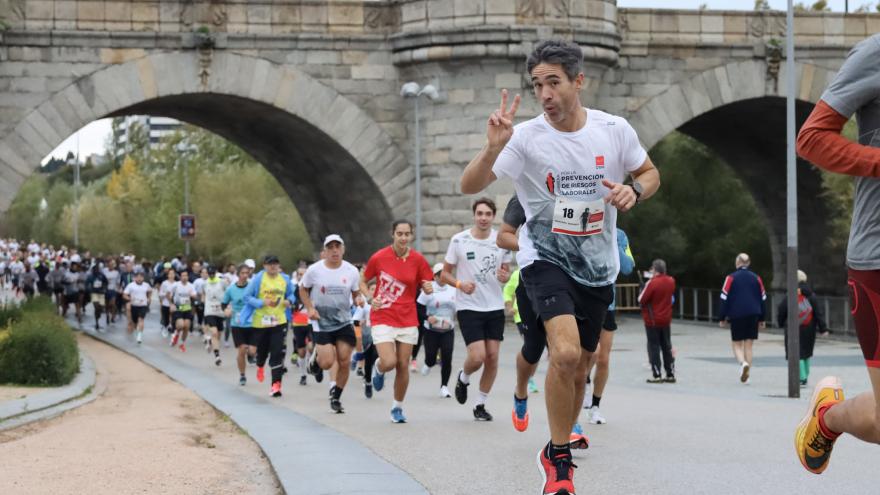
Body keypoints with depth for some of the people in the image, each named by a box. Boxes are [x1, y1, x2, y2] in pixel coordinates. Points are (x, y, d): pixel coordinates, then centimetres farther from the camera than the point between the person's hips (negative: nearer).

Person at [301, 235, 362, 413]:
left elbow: (356, 293, 11)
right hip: (322, 323, -2)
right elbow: (303, 289, 8)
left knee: (344, 362, -3)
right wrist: (310, 308, -7)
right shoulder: (314, 270, -7)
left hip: (344, 323, 2)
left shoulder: (352, 271, -3)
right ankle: (316, 358, 24)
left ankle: (336, 397, 18)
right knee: (327, 362, -14)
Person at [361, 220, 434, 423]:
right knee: (389, 362, -16)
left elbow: (425, 285, 8)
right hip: (382, 318, -2)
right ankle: (378, 369, 22)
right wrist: (371, 298, -10)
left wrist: (428, 288, -16)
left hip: (407, 320, 2)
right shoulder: (379, 257, -6)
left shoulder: (417, 259, -3)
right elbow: (363, 282, 8)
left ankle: (398, 407, 21)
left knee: (403, 365, 3)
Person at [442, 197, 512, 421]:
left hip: (495, 307, 3)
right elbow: (444, 274, 2)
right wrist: (460, 284, -18)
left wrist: (505, 277, -11)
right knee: (477, 357, -14)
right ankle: (463, 378, 21)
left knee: (492, 357, 1)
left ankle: (480, 404, 16)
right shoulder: (459, 240, -6)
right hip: (468, 308, -3)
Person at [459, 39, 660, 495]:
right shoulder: (526, 137, -14)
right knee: (565, 354, -25)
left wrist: (634, 191, -13)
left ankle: (557, 453, 37)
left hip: (597, 267, 4)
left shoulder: (614, 130, -6)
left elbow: (650, 174, 10)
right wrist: (493, 149, -38)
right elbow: (469, 186, -19)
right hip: (546, 259, -4)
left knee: (578, 368, 13)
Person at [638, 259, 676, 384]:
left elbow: (641, 300, -16)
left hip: (652, 320, -6)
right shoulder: (671, 281, 0)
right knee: (667, 347, 12)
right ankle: (670, 374, 14)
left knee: (654, 347, 1)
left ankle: (656, 375, 0)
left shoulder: (652, 283, -19)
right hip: (666, 319, 6)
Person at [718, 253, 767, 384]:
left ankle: (743, 363, -23)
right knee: (748, 346, 8)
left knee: (737, 344, 6)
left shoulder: (731, 278, -3)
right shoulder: (756, 278, 7)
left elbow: (724, 298, -4)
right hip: (753, 316, 3)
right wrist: (761, 319, 20)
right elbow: (762, 299, 12)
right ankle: (746, 375, 6)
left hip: (737, 316, -3)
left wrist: (722, 318, 2)